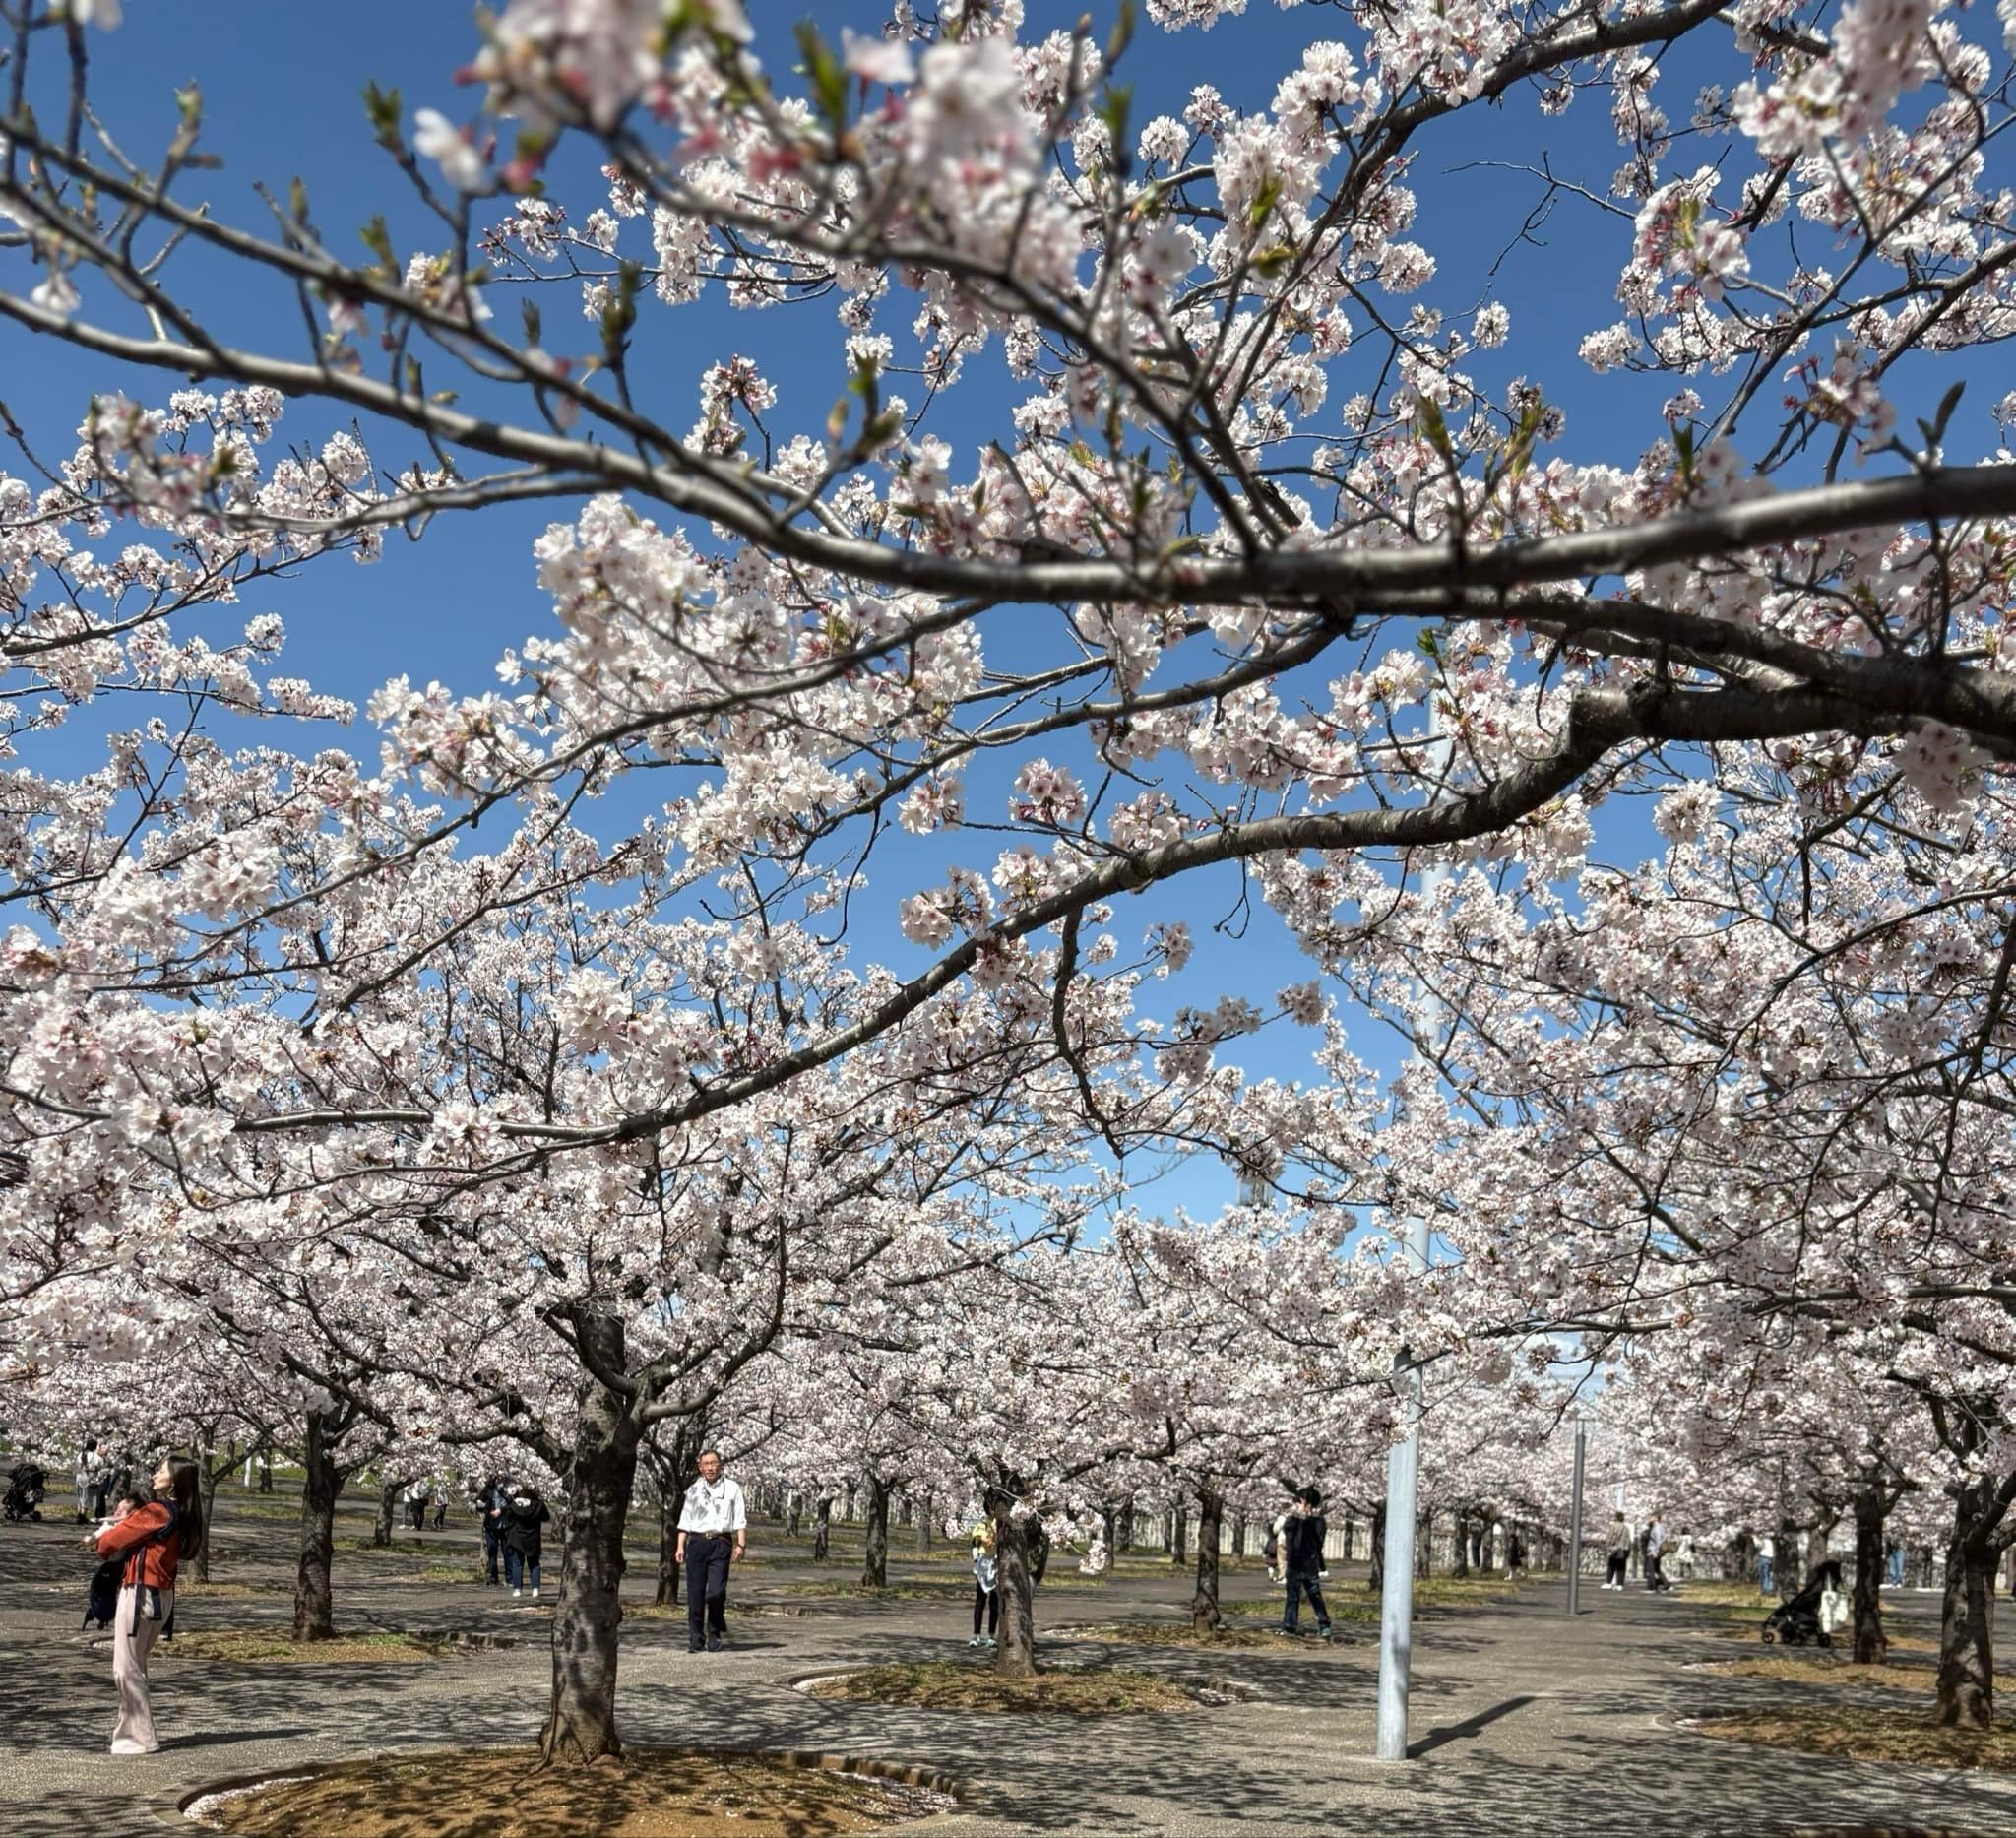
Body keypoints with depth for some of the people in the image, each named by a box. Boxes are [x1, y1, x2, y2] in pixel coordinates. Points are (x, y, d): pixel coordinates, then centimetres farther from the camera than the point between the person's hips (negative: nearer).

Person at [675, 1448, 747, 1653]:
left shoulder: (732, 1488, 7)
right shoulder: (693, 1490, 14)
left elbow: (740, 1519, 5)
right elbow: (685, 1521, 14)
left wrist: (741, 1544, -4)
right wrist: (680, 1546, 6)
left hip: (721, 1543, -2)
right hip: (697, 1542, 2)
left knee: (716, 1592, -10)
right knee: (695, 1592, -1)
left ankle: (714, 1636, 5)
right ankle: (695, 1638, 6)